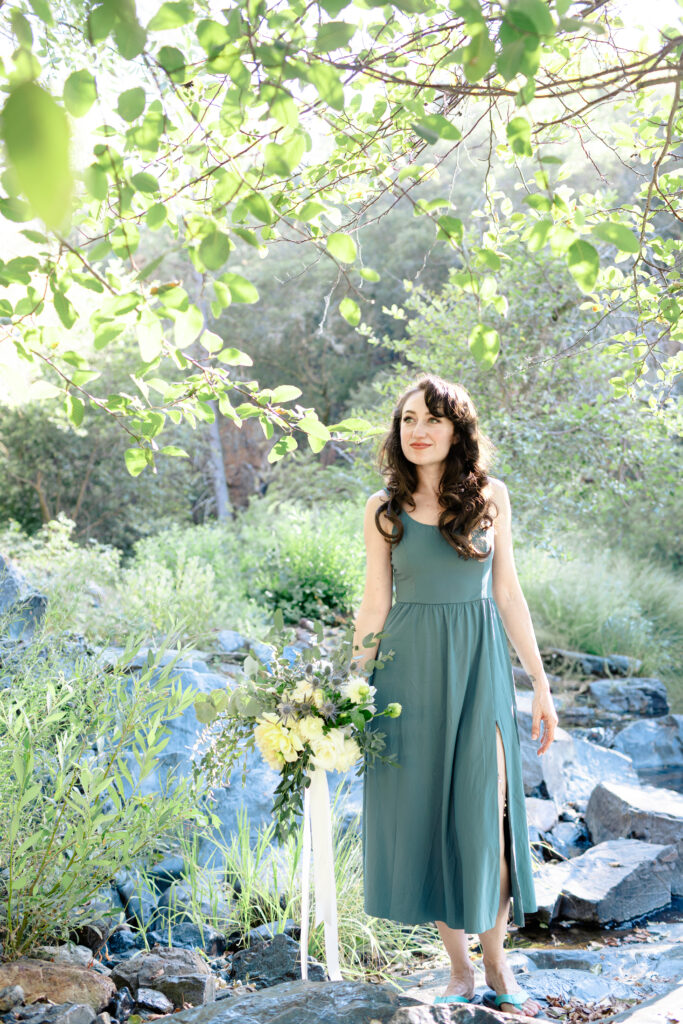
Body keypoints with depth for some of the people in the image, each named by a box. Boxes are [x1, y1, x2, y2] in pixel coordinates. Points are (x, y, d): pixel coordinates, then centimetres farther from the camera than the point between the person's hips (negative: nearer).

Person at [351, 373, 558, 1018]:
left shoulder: (490, 497, 2)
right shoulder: (384, 509, 2)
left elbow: (507, 594, 6)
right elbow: (375, 604, 6)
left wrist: (541, 683, 5)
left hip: (479, 665, 0)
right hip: (409, 668, 1)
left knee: (484, 813, -3)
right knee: (423, 813, 4)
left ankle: (496, 966, 15)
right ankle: (459, 970, 19)